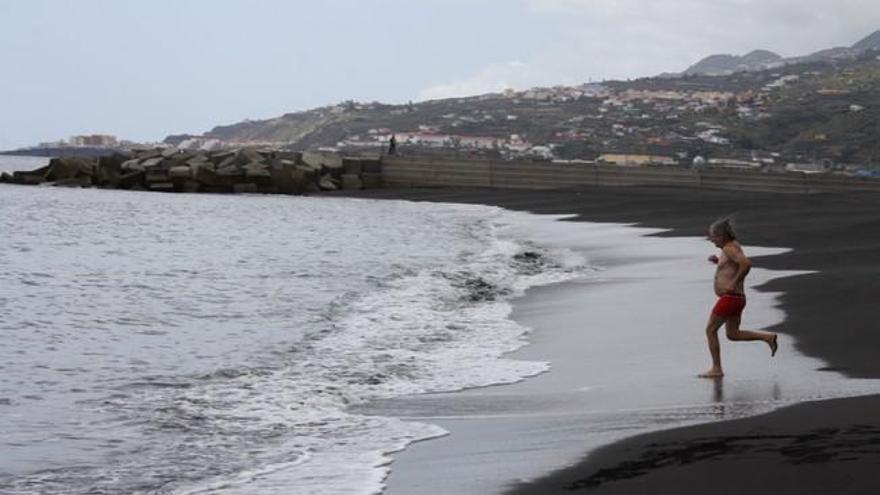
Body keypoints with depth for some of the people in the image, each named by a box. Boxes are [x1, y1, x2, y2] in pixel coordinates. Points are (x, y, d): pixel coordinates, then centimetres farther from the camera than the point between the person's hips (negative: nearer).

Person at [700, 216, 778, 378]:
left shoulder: (729, 248, -17)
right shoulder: (734, 245, 14)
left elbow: (746, 264, -31)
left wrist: (734, 283, -25)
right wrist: (718, 261, 12)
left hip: (729, 298, -10)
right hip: (738, 298, 10)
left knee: (710, 330, 3)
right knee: (733, 335, 18)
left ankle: (716, 369, 7)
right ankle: (768, 337, 9)